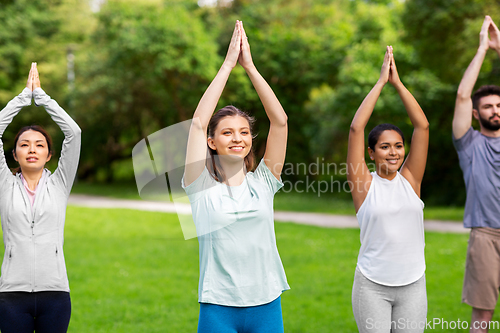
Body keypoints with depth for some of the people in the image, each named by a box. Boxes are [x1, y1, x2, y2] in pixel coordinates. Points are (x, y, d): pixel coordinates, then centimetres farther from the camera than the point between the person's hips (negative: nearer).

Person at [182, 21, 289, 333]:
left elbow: (280, 121, -3)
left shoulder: (262, 183, 3)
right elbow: (198, 122, -10)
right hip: (218, 307, -2)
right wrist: (228, 64, -8)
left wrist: (250, 65, -5)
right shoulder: (202, 186, -1)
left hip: (266, 306, 2)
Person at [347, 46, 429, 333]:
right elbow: (356, 128, -11)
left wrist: (398, 83, -4)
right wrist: (381, 82, -8)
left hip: (413, 284, 3)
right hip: (372, 286, -3)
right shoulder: (365, 183, -3)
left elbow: (422, 125, -2)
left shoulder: (410, 180, 3)